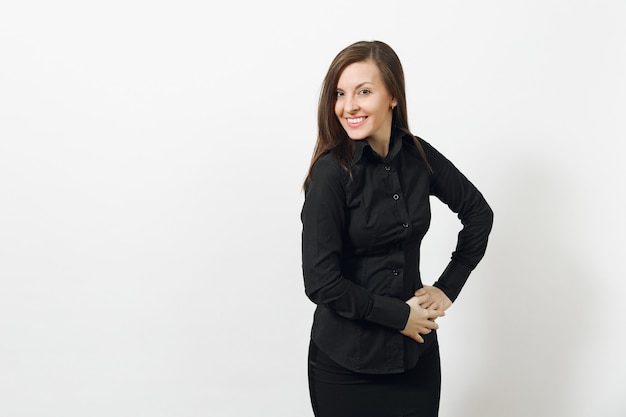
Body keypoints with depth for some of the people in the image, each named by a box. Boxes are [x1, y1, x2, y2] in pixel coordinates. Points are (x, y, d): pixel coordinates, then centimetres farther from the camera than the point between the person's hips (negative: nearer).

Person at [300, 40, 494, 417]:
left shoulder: (419, 156, -3)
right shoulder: (331, 171, -16)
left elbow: (478, 212, 12)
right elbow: (321, 281, -18)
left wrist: (448, 288, 5)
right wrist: (399, 315, -12)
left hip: (417, 353, 4)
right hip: (346, 361, -4)